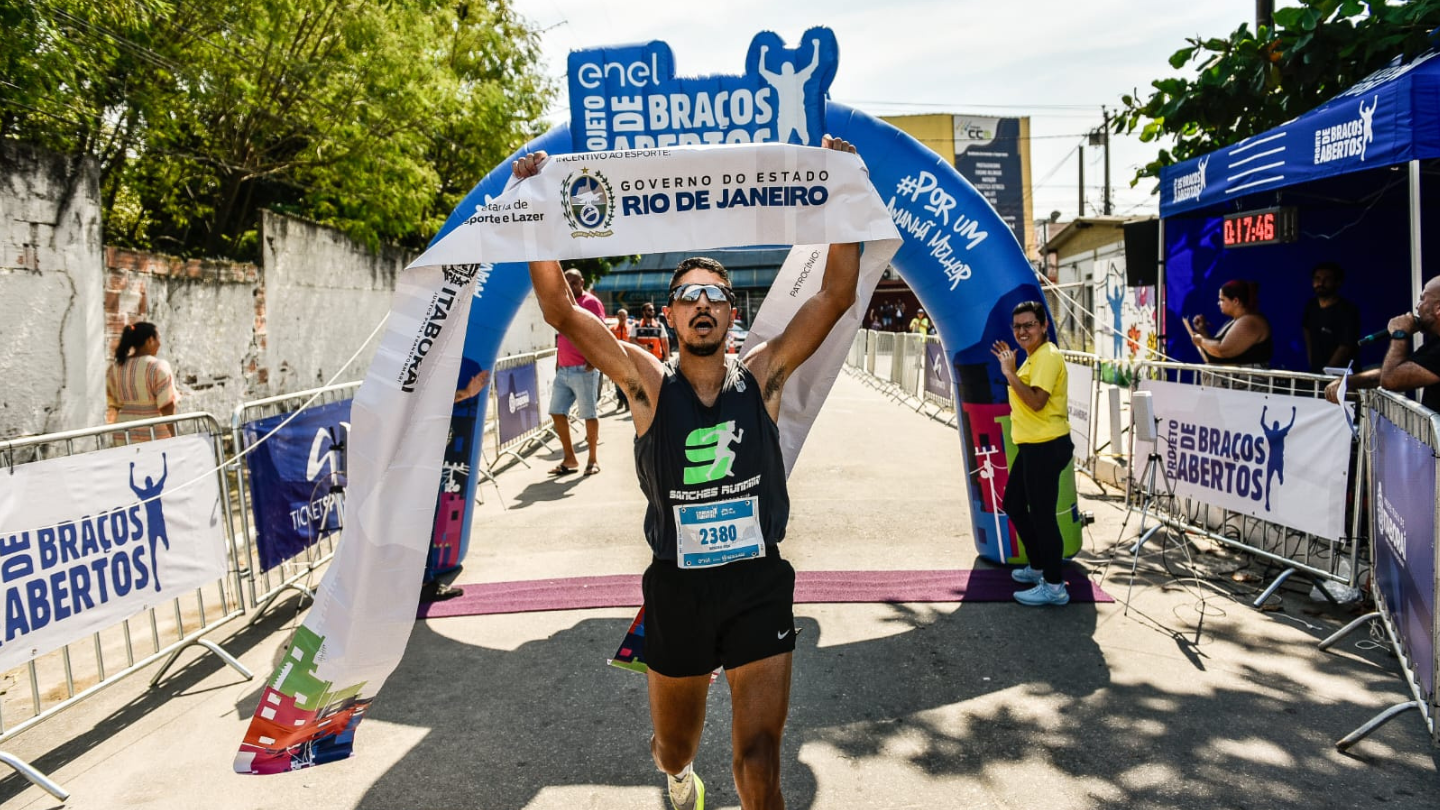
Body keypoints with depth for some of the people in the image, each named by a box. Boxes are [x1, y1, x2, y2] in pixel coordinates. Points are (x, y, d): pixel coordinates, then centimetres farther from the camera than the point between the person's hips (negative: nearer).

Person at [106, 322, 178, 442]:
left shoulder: (115, 369, 10)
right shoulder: (158, 367, -11)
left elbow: (113, 406, 14)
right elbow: (167, 407, -14)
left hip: (124, 435, 7)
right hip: (153, 435, -6)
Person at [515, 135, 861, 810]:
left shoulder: (761, 375, -4)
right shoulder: (648, 383, -6)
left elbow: (836, 296, -9)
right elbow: (560, 311, -13)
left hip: (760, 584, -1)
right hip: (677, 587, 1)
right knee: (673, 743, 22)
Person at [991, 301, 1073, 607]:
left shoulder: (1048, 356, -16)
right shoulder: (1032, 358, 15)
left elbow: (1037, 401, -25)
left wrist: (1009, 373, -22)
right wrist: (1010, 368, 12)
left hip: (1046, 447, -11)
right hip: (1031, 446, 11)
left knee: (1041, 513, -5)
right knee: (1013, 504, 20)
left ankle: (1054, 586, 4)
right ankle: (1038, 567, 33)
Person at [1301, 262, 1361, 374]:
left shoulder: (1348, 311, -12)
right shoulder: (1311, 306, 6)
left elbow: (1345, 348, -17)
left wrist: (1325, 372, -18)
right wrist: (1311, 364, 13)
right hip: (1315, 371, 5)